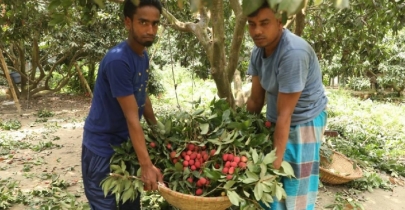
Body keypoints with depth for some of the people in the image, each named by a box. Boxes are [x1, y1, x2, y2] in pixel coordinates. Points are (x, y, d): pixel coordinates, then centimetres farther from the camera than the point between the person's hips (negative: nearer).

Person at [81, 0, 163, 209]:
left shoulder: (143, 56, 1)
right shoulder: (117, 60, -26)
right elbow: (131, 117, -28)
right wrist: (146, 165, -27)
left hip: (126, 143, 8)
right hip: (102, 147, -8)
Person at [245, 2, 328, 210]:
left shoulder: (294, 53, -31)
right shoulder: (258, 51, -6)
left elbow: (285, 115, -29)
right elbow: (255, 99, 0)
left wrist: (276, 162, -24)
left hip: (303, 123, -7)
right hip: (273, 121, 7)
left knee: (293, 190, 2)